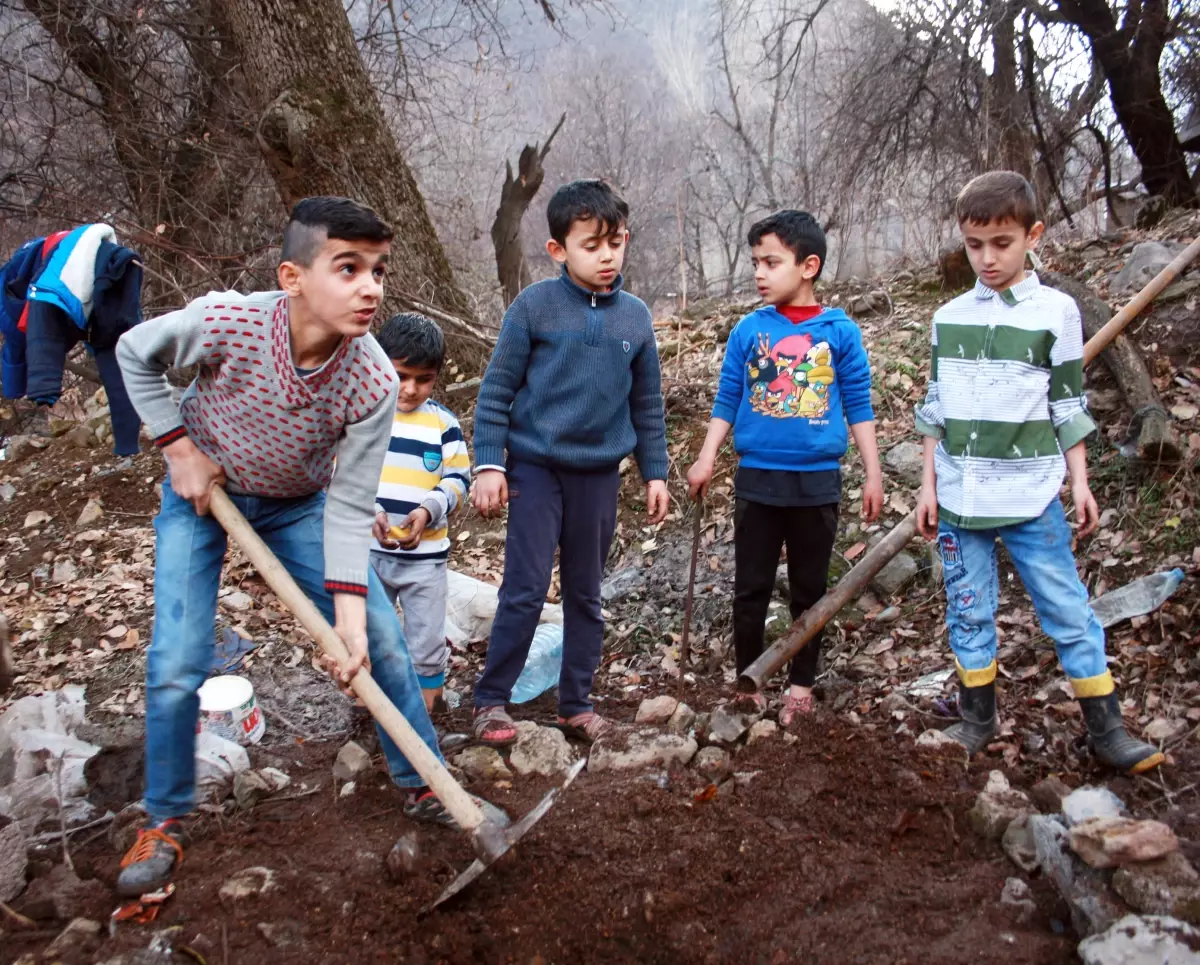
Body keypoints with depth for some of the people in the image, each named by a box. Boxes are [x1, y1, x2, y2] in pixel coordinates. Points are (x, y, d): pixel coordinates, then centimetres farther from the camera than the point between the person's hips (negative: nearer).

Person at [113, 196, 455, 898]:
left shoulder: (374, 383, -29)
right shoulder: (223, 322, -33)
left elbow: (349, 510, -21)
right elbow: (135, 354, -10)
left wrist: (350, 615, -27)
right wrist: (180, 449, -14)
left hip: (299, 505, 2)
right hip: (202, 495, -1)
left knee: (382, 642, -3)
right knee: (178, 667, -8)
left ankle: (424, 785, 18)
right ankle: (164, 823, 17)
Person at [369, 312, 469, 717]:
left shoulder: (443, 423, -3)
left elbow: (457, 479, -2)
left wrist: (428, 509, -21)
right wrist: (368, 512, -21)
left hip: (425, 552, -1)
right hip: (367, 549, 1)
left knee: (427, 639, 8)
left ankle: (428, 706, 25)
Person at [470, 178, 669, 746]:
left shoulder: (636, 317, 4)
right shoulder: (533, 306, -7)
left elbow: (647, 405, 11)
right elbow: (496, 391, -4)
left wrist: (655, 473, 10)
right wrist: (488, 465, -9)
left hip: (599, 475, 4)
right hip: (535, 469, -3)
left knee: (586, 594, 12)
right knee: (525, 589, -6)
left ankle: (576, 703, 24)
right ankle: (490, 700, 10)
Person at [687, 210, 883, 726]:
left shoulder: (840, 331, -3)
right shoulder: (749, 330, 0)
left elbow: (858, 407, 1)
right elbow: (726, 402, 5)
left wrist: (873, 473, -1)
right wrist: (706, 459, -4)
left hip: (817, 481, -1)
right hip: (757, 479, 1)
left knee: (809, 591, 11)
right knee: (750, 589, 8)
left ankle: (801, 684, 26)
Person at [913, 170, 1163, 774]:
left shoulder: (1056, 312, -1)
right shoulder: (948, 318, 6)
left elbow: (1068, 406, 3)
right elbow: (935, 408, 10)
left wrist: (1080, 482, 1)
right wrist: (929, 486, 8)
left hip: (1032, 497, -2)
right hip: (960, 498, 3)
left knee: (1069, 611, 1)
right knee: (968, 612, 10)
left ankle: (1107, 730, 12)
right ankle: (977, 719, 25)